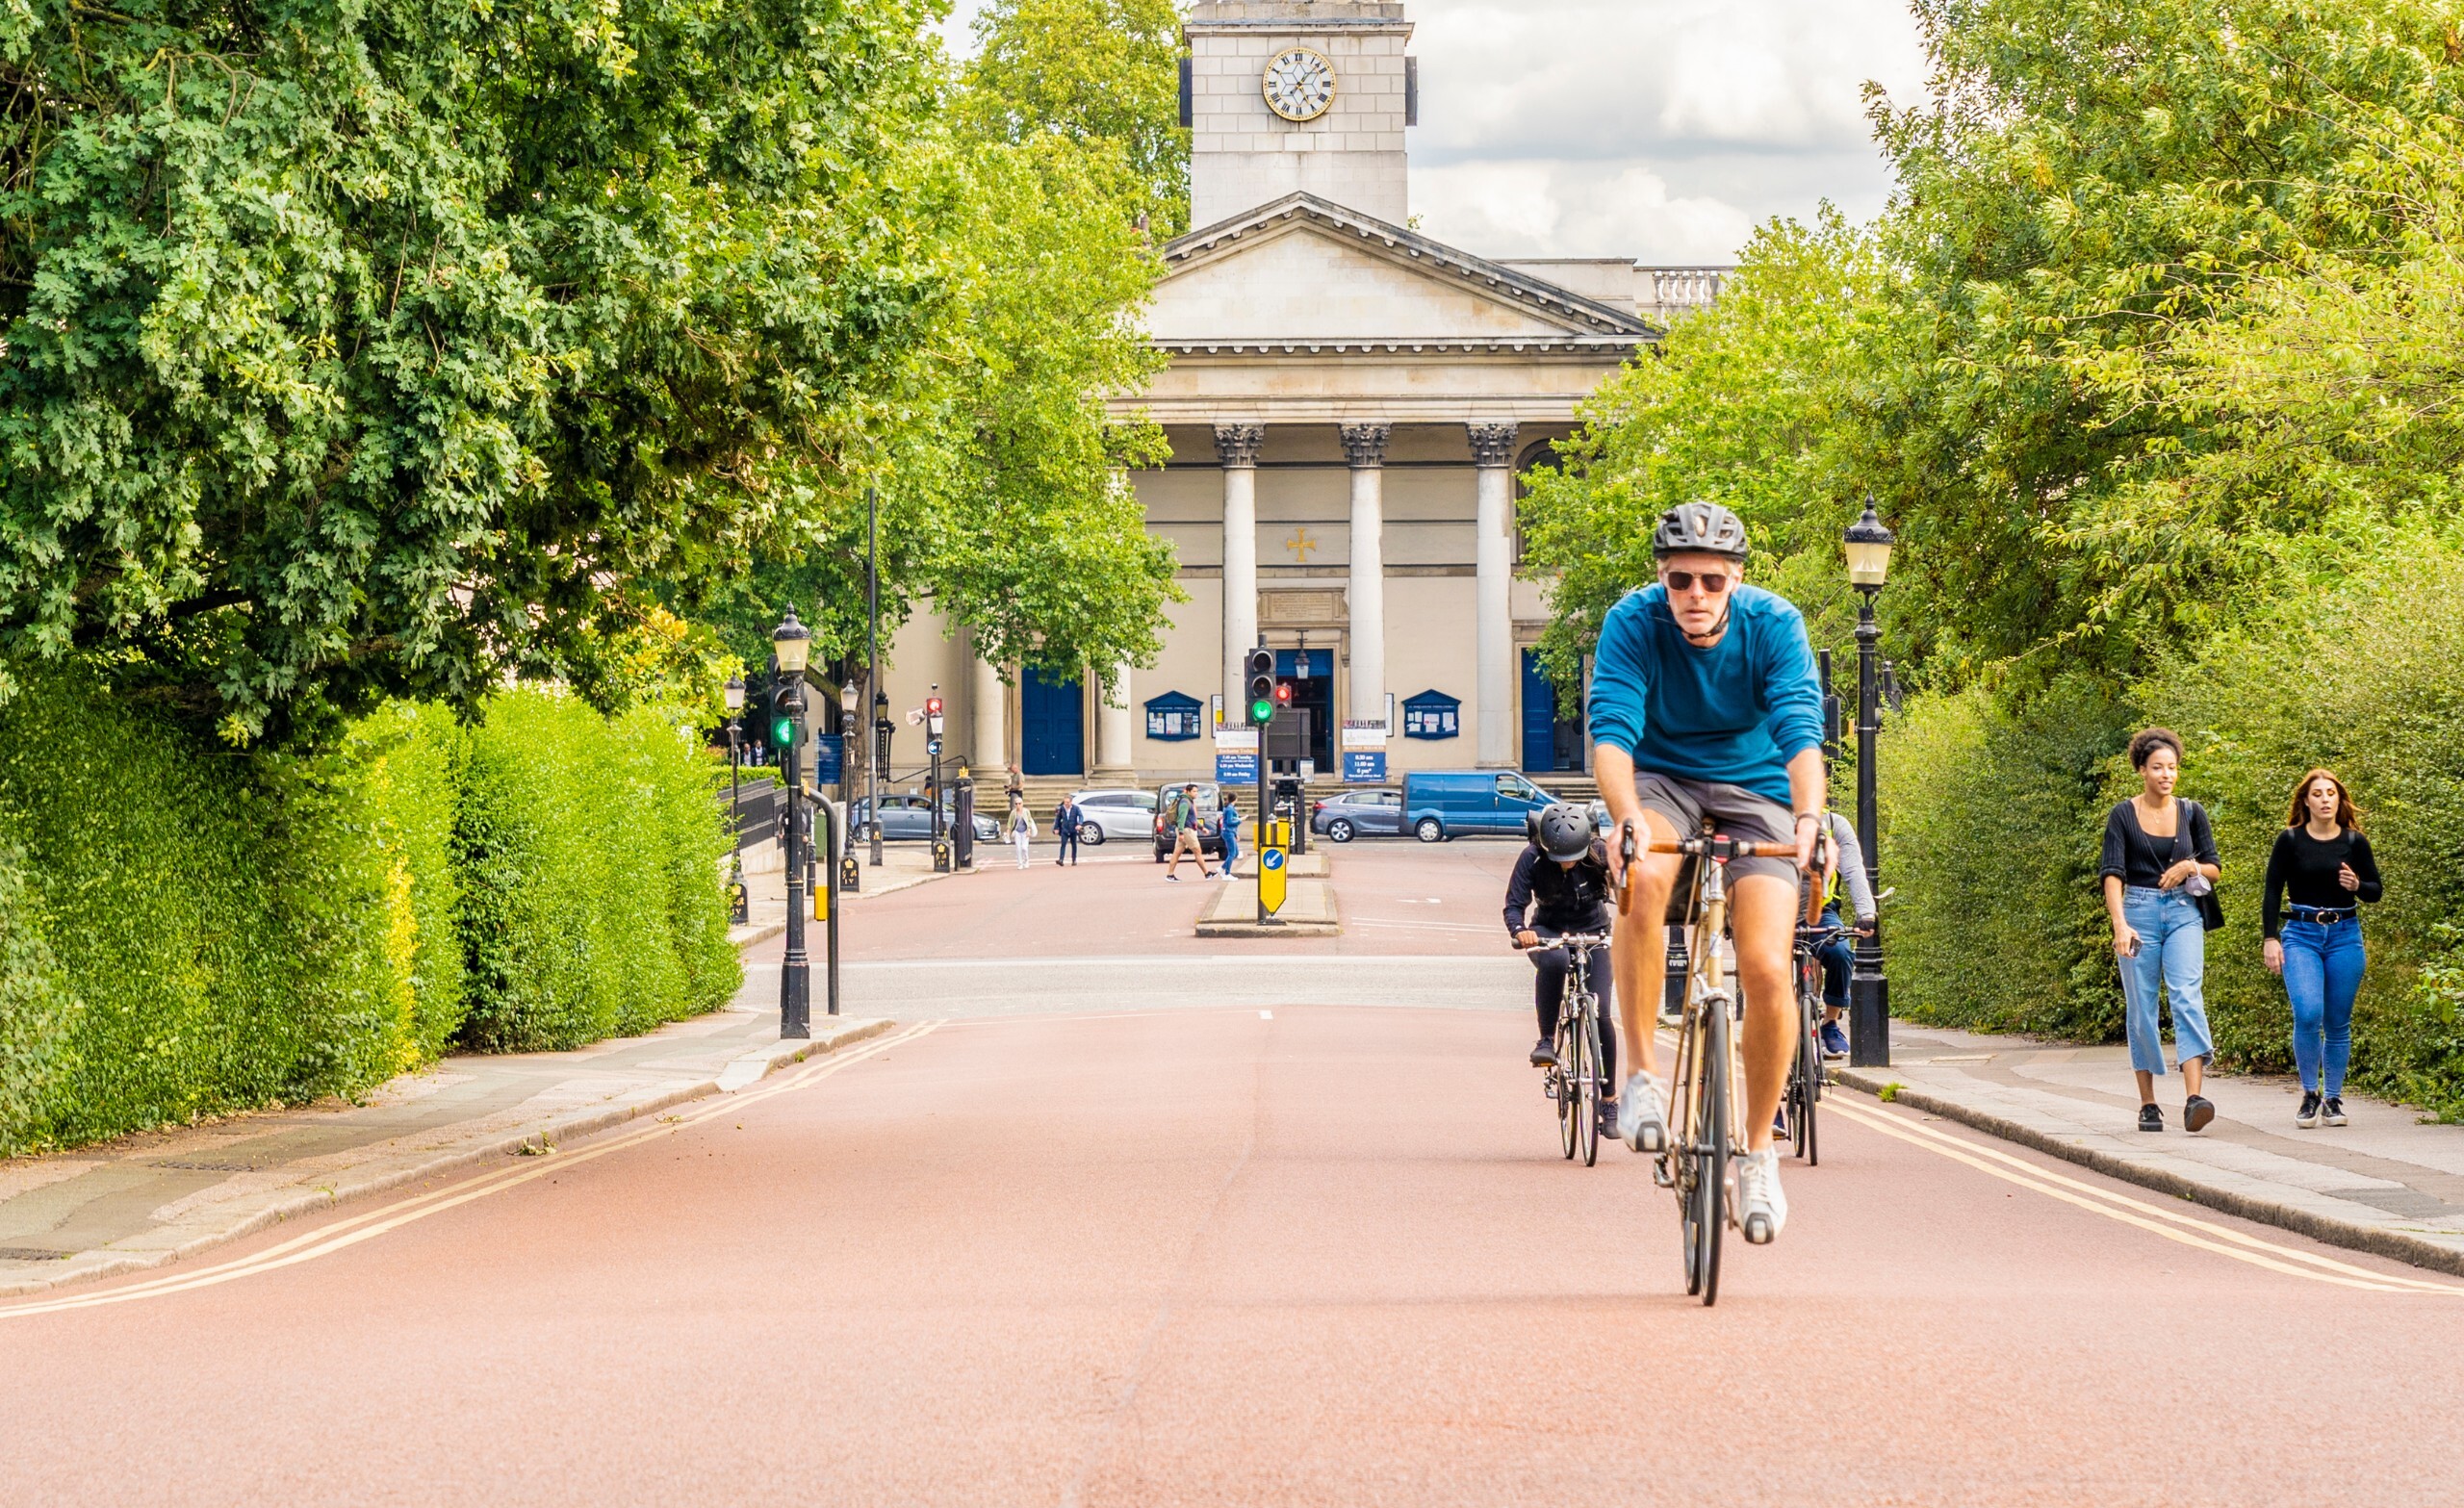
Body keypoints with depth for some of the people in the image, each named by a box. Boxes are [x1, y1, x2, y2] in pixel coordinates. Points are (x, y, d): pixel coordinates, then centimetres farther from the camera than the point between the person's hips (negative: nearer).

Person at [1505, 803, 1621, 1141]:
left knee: (1600, 1014, -12)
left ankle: (1609, 1100, 1)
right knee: (1554, 960, -39)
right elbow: (1514, 904, -22)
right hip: (1549, 931, -1)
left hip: (1593, 932, 1)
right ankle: (1546, 1040, -22)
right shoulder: (1532, 858, -20)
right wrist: (1519, 930, -44)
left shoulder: (1600, 853, -21)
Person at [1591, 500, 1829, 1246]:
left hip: (1754, 787, 0)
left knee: (1768, 969, -17)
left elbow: (1801, 730, -29)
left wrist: (1810, 817, -48)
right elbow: (1611, 731, -29)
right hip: (1663, 778, 0)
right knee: (1643, 878, -36)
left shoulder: (1774, 625, -19)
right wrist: (1626, 817, -49)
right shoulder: (1633, 624, -19)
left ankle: (1758, 1150, 3)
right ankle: (1641, 1075, -21)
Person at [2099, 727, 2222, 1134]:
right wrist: (2119, 923, -23)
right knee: (2141, 1009, 2)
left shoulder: (2192, 813, 7)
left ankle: (2194, 1098, -27)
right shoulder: (2123, 815, -1)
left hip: (2183, 913, 1)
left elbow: (2215, 869, 13)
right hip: (2138, 913, -1)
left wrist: (2190, 866, -9)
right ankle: (2148, 1104, 12)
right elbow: (2112, 873, -10)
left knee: (2188, 997, -16)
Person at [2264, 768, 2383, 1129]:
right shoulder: (2290, 840, 0)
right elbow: (2273, 892, 2)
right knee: (2307, 1014, -18)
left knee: (2338, 1024, 4)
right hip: (2301, 936, -2)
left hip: (2345, 936, 2)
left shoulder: (2355, 842, 4)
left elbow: (2376, 892, 10)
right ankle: (2309, 1094, -2)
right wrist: (2270, 939, -6)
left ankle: (2333, 1098, 18)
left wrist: (2356, 885, -12)